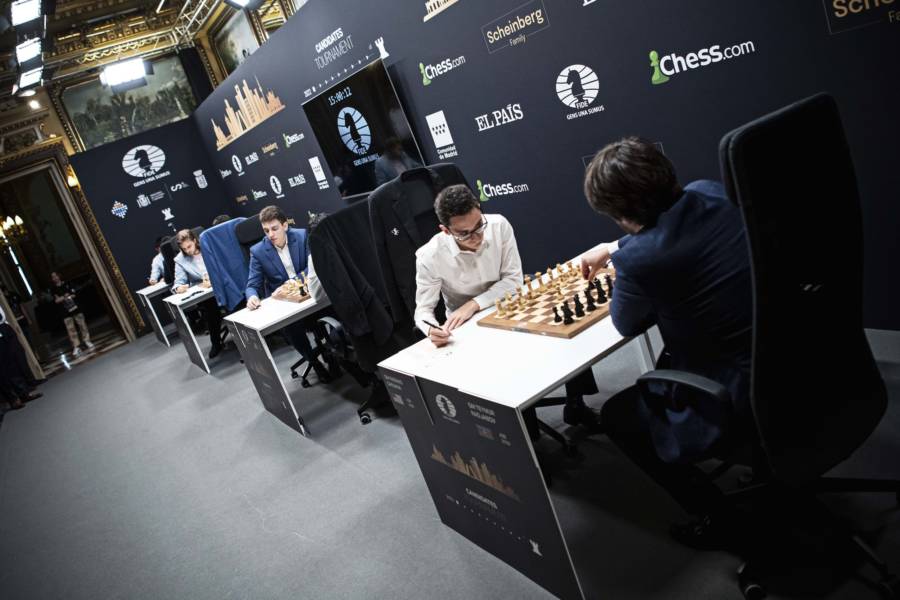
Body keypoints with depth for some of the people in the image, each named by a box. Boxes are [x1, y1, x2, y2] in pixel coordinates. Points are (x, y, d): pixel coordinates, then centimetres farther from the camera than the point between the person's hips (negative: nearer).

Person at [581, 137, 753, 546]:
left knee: (616, 415, 17)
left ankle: (711, 512, 24)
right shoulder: (712, 192, -4)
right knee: (665, 369, 33)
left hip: (737, 404, -8)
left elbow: (626, 324, -5)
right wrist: (612, 249, 28)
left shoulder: (637, 258, -27)